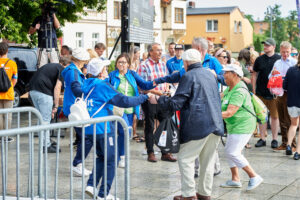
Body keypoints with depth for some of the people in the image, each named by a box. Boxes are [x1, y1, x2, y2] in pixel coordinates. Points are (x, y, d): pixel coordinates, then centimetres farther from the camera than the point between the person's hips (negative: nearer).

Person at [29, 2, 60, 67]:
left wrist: (53, 15, -15)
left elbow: (58, 26, -10)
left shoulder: (53, 18, 10)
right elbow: (30, 32, 12)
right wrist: (35, 28, -9)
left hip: (53, 47, 0)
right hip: (42, 48, 0)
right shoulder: (38, 19, 11)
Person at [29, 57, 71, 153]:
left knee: (42, 118, 20)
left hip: (33, 90, 8)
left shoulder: (50, 66, 29)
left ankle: (46, 142, 30)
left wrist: (51, 107, 31)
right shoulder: (63, 70, 4)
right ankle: (46, 146, 3)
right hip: (43, 92, -8)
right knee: (46, 120, -1)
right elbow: (57, 88, -7)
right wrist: (56, 106, -4)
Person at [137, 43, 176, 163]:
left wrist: (166, 90, 0)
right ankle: (150, 153, 14)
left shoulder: (163, 65, 11)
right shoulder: (144, 66, -9)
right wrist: (156, 92, -21)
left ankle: (165, 153, 15)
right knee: (149, 127, 5)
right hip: (149, 100, -6)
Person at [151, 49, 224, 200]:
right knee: (208, 160, 14)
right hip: (216, 124, 8)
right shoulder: (210, 75, 16)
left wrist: (158, 100, 4)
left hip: (198, 125, -7)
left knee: (185, 159, 2)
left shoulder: (189, 76, -8)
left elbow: (176, 103, -11)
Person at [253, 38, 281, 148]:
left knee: (275, 116, 4)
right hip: (261, 93, 2)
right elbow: (255, 75, 9)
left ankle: (274, 139, 12)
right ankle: (262, 138, 13)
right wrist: (254, 91, 3)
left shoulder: (279, 59, 0)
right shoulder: (259, 60, 5)